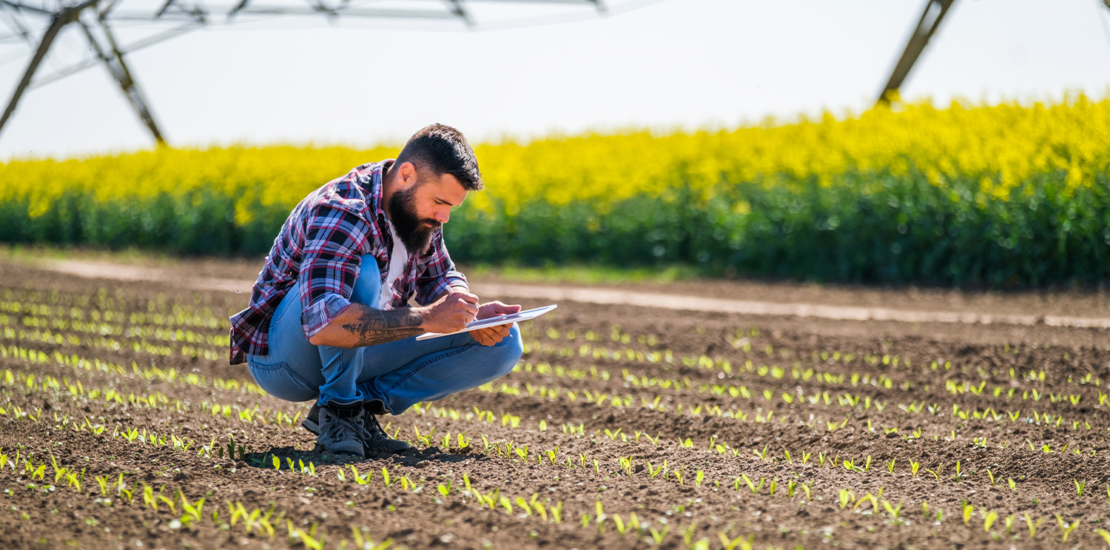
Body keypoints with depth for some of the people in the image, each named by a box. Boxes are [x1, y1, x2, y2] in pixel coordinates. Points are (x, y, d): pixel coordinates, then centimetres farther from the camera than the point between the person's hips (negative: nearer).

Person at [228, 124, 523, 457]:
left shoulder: (418, 207, -2)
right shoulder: (342, 213, -28)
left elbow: (441, 279, 11)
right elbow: (323, 325, -42)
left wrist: (473, 314, -12)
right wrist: (427, 318, -43)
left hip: (356, 352, 8)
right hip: (280, 355, -8)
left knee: (504, 344, -6)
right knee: (362, 273, -38)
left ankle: (366, 401, -6)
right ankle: (337, 407, -18)